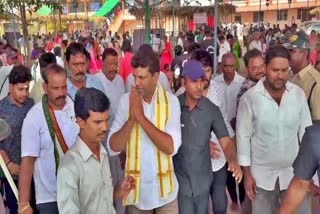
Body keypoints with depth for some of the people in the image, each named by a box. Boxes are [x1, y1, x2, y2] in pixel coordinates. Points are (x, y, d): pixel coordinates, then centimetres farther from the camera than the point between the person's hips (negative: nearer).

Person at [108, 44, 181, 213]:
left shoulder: (170, 101, -11)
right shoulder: (126, 100, -6)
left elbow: (171, 147, -21)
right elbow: (113, 147, -10)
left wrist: (141, 117, -25)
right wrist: (131, 119, -24)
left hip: (164, 188, -1)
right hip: (136, 188, 1)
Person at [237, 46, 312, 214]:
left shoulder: (298, 94, -6)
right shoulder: (249, 98, -14)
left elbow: (306, 132, 0)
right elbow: (243, 136, -7)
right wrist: (247, 173, -6)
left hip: (293, 172, 2)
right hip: (262, 173, -1)